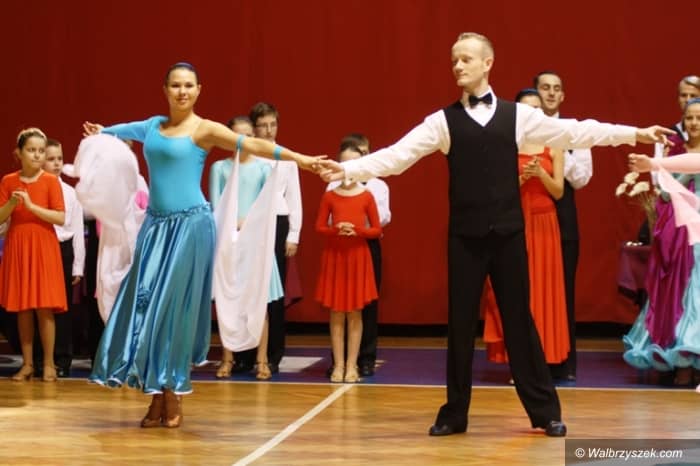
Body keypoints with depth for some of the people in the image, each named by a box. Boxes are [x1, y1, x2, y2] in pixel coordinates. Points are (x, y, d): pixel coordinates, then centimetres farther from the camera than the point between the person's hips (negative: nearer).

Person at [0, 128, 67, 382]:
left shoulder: (51, 181, -3)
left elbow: (61, 218, -10)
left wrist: (31, 206, -19)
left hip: (43, 248, -2)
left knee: (44, 307, -3)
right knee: (22, 308, 5)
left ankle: (48, 363, 5)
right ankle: (27, 363, 12)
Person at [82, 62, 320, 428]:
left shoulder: (205, 129, -5)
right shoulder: (155, 125, 12)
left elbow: (253, 145, -14)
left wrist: (299, 159, -21)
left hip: (189, 224, -5)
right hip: (156, 223, 5)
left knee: (174, 308, -4)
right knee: (145, 303, 1)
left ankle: (172, 397, 7)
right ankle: (157, 398, 9)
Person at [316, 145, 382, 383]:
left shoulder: (366, 196, -1)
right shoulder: (329, 196, 2)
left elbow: (376, 229, 1)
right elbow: (319, 226, 3)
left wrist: (357, 231, -16)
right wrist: (336, 230, -16)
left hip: (358, 256, -1)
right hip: (334, 256, 1)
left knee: (354, 313, 3)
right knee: (336, 313, 4)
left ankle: (351, 365, 9)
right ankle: (338, 364, 9)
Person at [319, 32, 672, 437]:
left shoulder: (518, 115, 4)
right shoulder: (444, 121, 2)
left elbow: (574, 132, 4)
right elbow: (398, 155, -6)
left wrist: (635, 133, 0)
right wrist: (348, 170, -18)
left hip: (508, 233, 0)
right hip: (465, 236, 0)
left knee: (518, 320, 5)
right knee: (461, 322, 6)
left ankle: (546, 411, 15)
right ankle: (455, 413, 18)